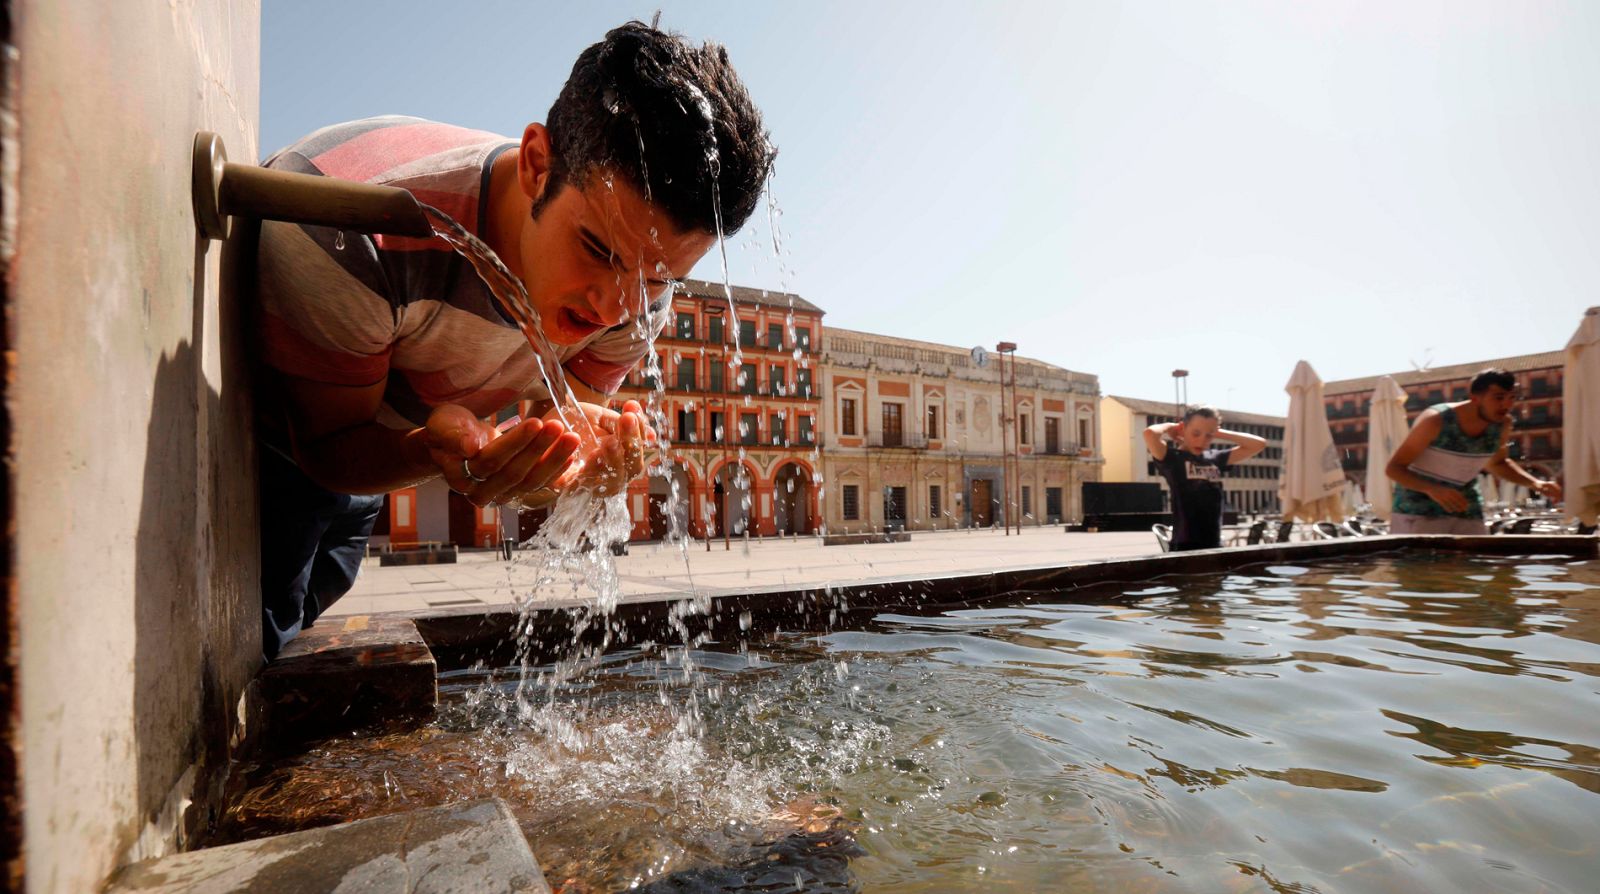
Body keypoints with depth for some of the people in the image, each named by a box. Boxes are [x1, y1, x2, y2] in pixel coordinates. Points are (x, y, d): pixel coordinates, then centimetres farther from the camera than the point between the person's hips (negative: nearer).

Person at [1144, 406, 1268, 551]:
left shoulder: (1215, 458, 10)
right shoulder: (1172, 458, -7)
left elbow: (1259, 444, 10)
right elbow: (1150, 433, -27)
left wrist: (1219, 434, 7)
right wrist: (1170, 427, -5)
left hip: (1215, 545, 6)